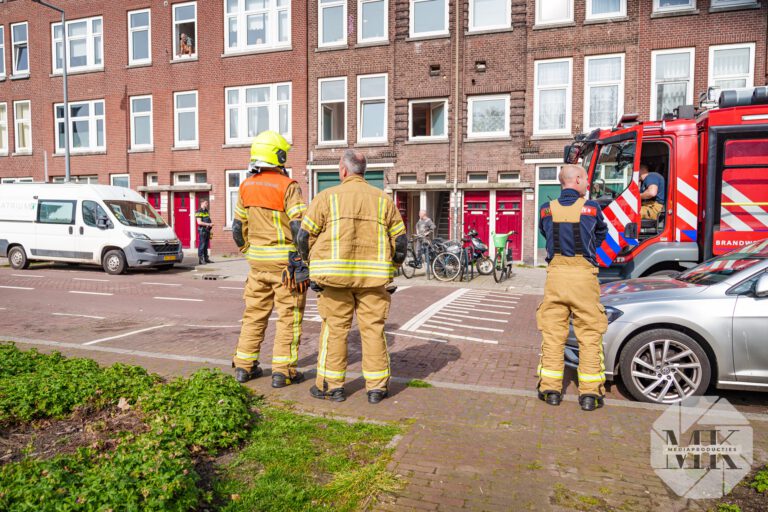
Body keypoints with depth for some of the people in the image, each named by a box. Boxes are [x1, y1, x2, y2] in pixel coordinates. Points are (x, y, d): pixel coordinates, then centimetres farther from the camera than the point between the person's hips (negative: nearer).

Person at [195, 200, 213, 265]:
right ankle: (200, 259, -4)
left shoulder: (206, 211, 16)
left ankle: (206, 258, 16)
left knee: (206, 245, 11)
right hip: (202, 230, -8)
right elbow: (199, 222, -18)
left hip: (207, 230, 8)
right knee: (201, 245, -6)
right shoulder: (199, 212, -9)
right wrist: (208, 224, -19)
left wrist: (211, 224, 7)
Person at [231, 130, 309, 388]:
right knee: (289, 316, 3)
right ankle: (283, 371, 6)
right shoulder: (288, 186, -12)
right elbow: (300, 226, -19)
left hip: (257, 260, 6)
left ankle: (244, 366, 23)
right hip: (286, 261, -6)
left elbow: (238, 227, 13)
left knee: (255, 313, 16)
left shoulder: (247, 186, 7)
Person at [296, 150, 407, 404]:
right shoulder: (384, 199, 8)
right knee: (373, 328, 8)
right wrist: (390, 267, 23)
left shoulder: (327, 197, 0)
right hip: (373, 276, 2)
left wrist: (313, 263, 17)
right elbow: (400, 240, 9)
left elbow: (305, 236, 0)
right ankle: (376, 387, 14)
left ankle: (331, 385, 16)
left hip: (336, 276, -2)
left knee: (334, 329, 8)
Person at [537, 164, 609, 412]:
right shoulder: (591, 208, 1)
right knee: (590, 335, 6)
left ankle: (551, 389, 12)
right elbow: (601, 236, 17)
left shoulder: (547, 210, 6)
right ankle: (590, 393, 9)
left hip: (556, 273, 2)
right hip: (583, 273, -2)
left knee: (552, 333, 8)